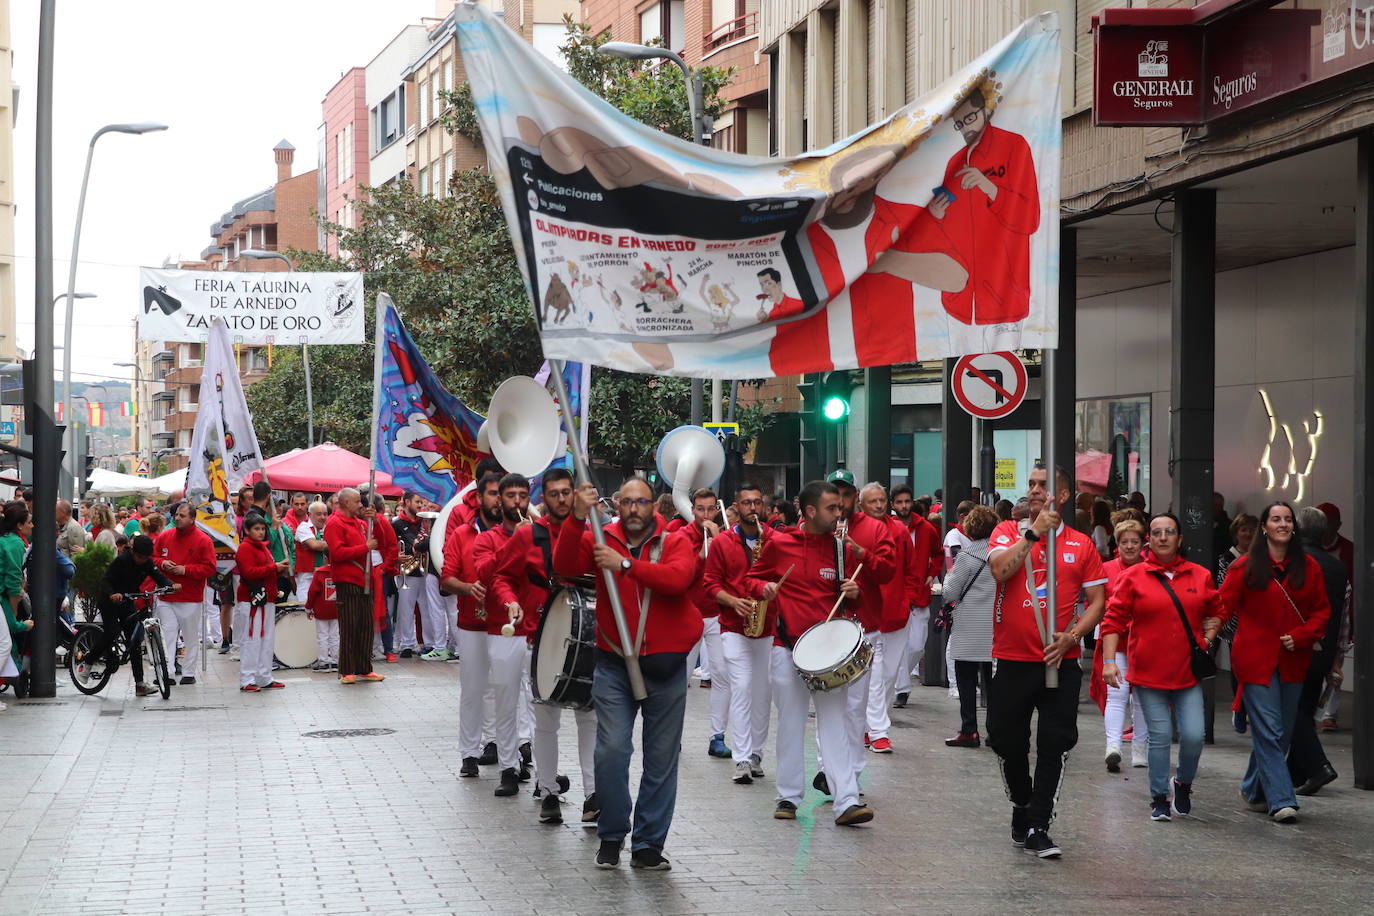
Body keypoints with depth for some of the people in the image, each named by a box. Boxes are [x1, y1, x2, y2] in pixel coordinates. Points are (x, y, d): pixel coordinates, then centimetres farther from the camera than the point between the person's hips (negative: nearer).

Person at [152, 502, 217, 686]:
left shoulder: (203, 540, -4)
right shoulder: (164, 537, 8)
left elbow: (209, 568, -7)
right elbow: (152, 558, 16)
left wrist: (185, 569, -15)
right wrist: (162, 563, -6)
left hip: (191, 599, -3)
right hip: (166, 598, 3)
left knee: (191, 637, 4)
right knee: (168, 634, -4)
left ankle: (188, 673, 13)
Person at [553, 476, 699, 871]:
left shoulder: (674, 543, 1)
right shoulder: (601, 540, 3)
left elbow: (678, 578, -20)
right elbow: (564, 565, -13)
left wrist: (626, 564, -26)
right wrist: (578, 518, -25)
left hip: (665, 665, 0)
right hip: (614, 664, 0)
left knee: (662, 758, 5)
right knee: (612, 750, -11)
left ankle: (648, 844, 15)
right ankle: (610, 837, 7)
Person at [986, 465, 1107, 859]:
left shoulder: (1081, 545, 5)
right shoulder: (1008, 532, 4)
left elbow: (1097, 601, 5)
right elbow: (1000, 569, -16)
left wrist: (1070, 637, -9)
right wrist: (1033, 532, -18)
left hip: (1061, 662, 0)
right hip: (1011, 660, 0)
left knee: (1055, 744, -6)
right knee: (1007, 741, 8)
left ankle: (1038, 827, 1)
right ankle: (1022, 806, 33)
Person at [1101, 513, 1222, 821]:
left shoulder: (1200, 576, 7)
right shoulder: (1132, 576, -1)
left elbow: (1216, 611, 23)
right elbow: (1114, 620, -3)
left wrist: (1209, 637, 6)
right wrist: (1109, 660, -11)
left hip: (1188, 672, 2)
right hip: (1148, 673, -2)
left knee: (1194, 735, -6)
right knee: (1160, 736, 0)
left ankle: (1184, 783, 22)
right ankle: (1159, 799, 14)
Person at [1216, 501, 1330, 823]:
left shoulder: (1308, 567, 7)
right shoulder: (1246, 567, -2)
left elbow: (1321, 610, 10)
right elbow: (1222, 606, -3)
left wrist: (1301, 636, -6)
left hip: (1293, 662, 4)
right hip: (1256, 660, -4)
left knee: (1282, 733, 10)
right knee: (1269, 733, -10)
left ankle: (1254, 790, 27)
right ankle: (1281, 800, -10)